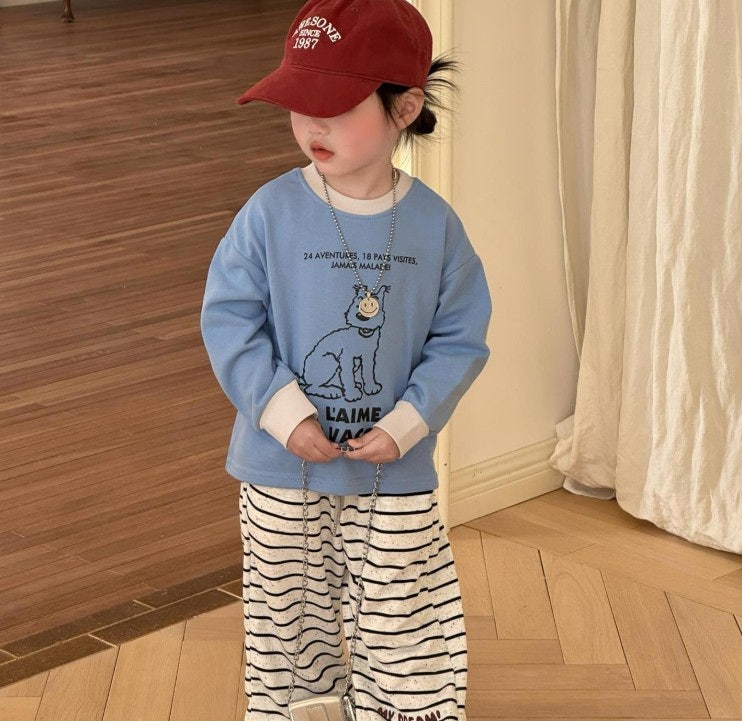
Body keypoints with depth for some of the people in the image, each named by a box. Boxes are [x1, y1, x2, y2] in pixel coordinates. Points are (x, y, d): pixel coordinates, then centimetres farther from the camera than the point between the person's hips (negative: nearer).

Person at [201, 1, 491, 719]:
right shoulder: (270, 213, -11)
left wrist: (405, 424, -14)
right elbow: (228, 318, -9)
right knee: (289, 620, 15)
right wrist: (283, 411, -18)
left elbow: (460, 338, -3)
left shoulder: (435, 226, -8)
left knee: (405, 635, 5)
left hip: (395, 474, 0)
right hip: (282, 470, 0)